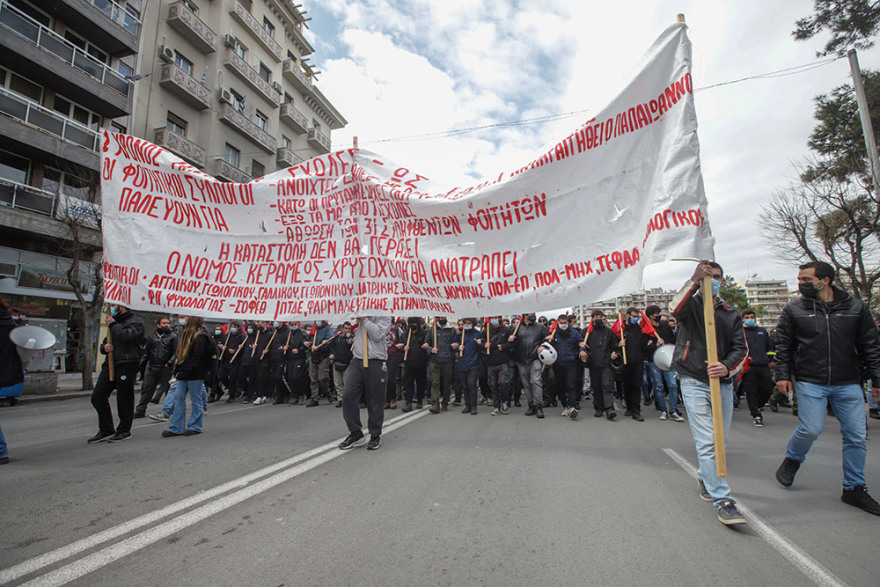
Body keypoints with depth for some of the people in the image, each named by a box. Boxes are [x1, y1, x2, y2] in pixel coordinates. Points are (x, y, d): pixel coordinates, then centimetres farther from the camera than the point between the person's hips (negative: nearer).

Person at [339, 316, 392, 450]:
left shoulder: (384, 316, 1)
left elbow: (378, 335, -12)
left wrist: (365, 319, -9)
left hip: (375, 363, -4)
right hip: (357, 361, 4)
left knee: (375, 401, 3)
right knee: (348, 395, -5)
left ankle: (375, 435, 21)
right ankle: (355, 433, 11)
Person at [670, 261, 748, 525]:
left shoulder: (731, 314, 13)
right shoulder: (691, 305, 1)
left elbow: (740, 348, 6)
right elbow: (675, 308, -24)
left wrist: (727, 367, -14)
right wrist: (694, 280, -33)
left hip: (723, 383, 5)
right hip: (694, 382, -5)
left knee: (720, 440, 14)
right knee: (707, 442, -9)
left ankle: (705, 478, 38)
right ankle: (723, 502, -4)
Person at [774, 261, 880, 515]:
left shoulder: (855, 308, 4)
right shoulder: (793, 310, 1)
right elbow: (783, 346, 4)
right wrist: (783, 374, -3)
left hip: (848, 384, 2)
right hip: (810, 383, -2)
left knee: (856, 436, 5)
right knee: (811, 429, -11)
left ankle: (854, 488, 20)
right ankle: (792, 460, 18)